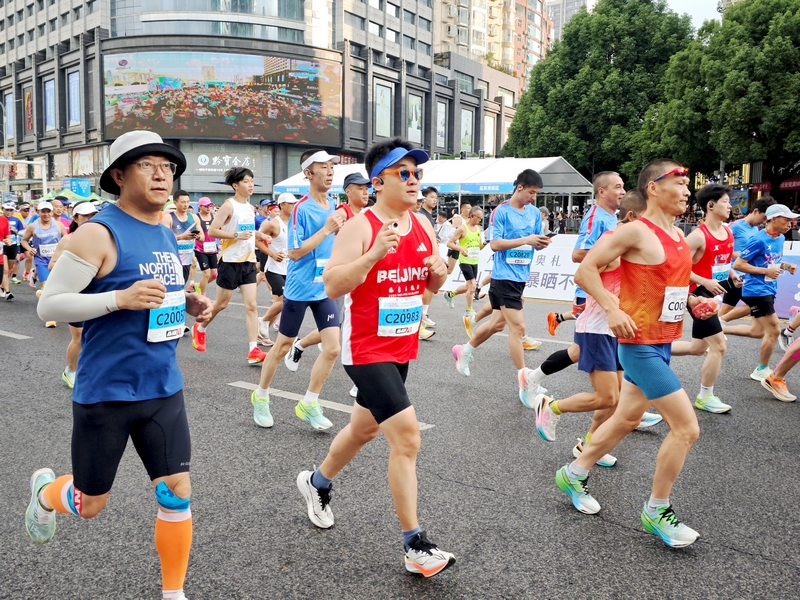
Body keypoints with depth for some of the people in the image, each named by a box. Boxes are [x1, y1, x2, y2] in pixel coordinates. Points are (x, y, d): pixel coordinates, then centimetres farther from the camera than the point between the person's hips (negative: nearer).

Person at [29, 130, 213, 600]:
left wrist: (188, 304, 1)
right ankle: (45, 491, 49)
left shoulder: (166, 235, 8)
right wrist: (121, 299, -27)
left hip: (163, 388, 5)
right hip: (105, 393, -5)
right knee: (89, 504, 14)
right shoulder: (99, 234, -14)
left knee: (177, 492, 2)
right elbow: (50, 305, -15)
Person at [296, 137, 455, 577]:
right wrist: (375, 253, -34)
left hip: (402, 348, 8)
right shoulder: (359, 226, -16)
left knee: (364, 428, 22)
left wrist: (439, 272, -7)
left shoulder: (423, 226, 6)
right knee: (406, 435, -14)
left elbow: (431, 286, 16)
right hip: (367, 349, -8)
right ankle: (415, 547, 0)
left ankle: (316, 483, 49)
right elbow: (332, 286, -23)